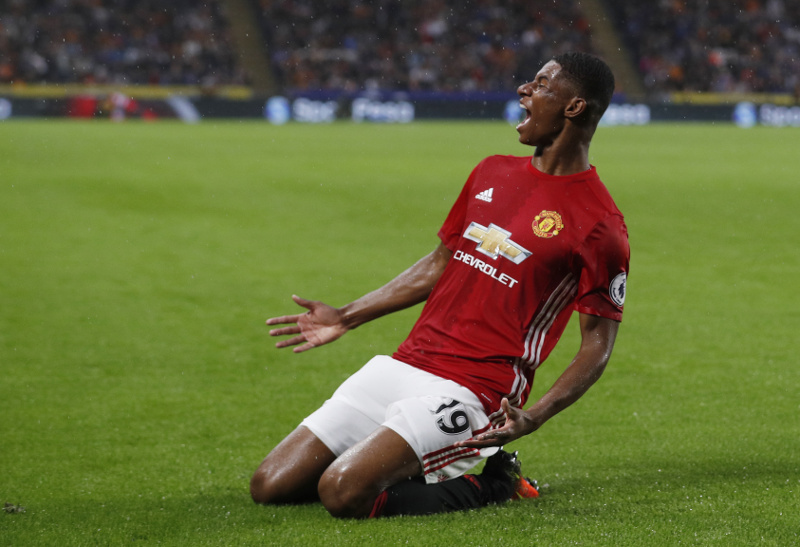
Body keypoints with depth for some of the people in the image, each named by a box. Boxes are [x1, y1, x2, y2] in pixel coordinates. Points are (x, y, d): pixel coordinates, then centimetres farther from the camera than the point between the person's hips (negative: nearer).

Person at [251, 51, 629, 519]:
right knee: (270, 487, -1)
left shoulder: (600, 225, -9)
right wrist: (346, 317, 23)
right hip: (402, 366, 7)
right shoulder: (493, 172, 14)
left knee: (343, 493, -27)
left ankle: (492, 485, -4)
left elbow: (599, 344, -7)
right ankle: (409, 468, 17)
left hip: (471, 391, -7)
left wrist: (534, 418, -22)